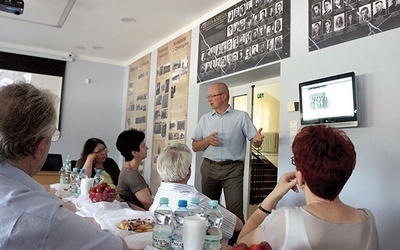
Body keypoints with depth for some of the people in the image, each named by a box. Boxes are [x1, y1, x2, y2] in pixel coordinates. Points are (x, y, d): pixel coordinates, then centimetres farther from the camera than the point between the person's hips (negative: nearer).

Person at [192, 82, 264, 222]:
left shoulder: (241, 116, 5)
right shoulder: (205, 118, 14)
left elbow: (254, 142, -1)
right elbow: (195, 147, 12)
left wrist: (257, 140, -24)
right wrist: (207, 140, -8)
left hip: (232, 169, -3)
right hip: (209, 168, 4)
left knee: (235, 211, -8)